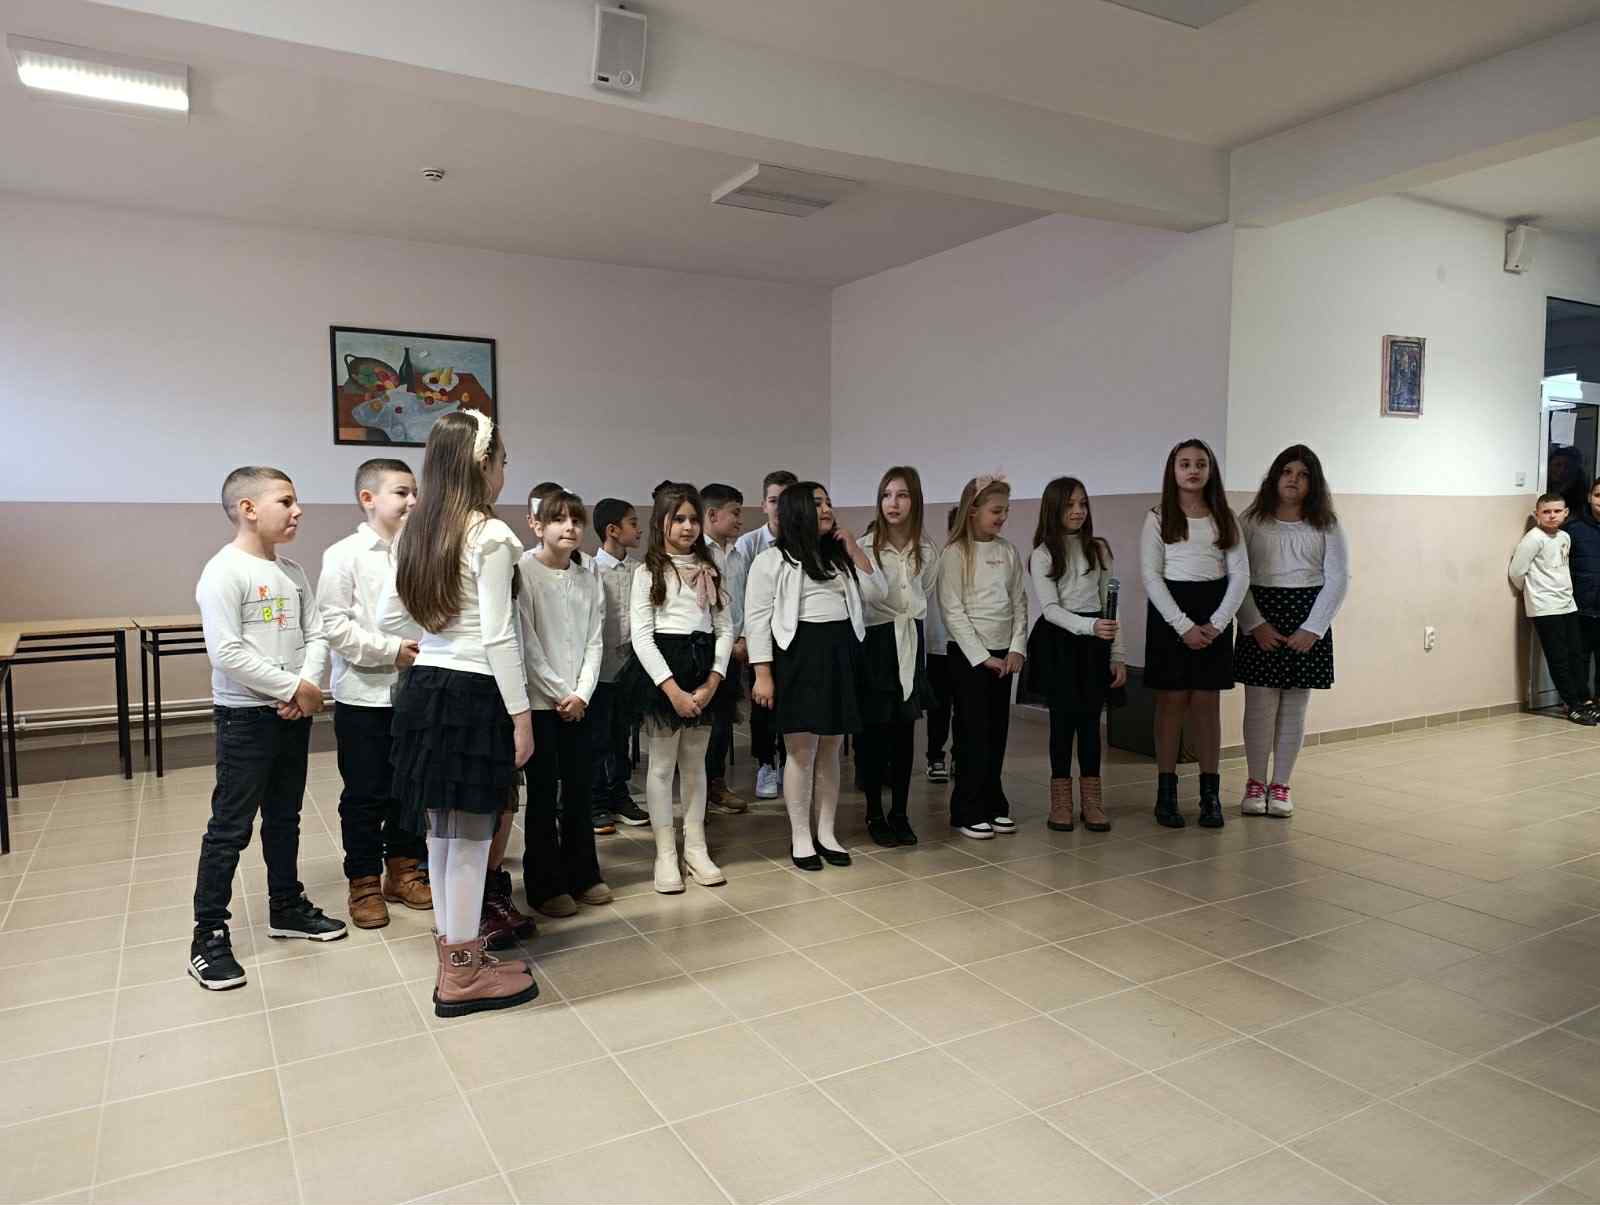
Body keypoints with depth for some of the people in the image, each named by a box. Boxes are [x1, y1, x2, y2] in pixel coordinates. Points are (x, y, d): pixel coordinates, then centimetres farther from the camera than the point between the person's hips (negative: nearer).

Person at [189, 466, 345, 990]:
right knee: (230, 827, -1)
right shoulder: (224, 571, -14)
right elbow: (227, 652, -22)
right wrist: (294, 687, -18)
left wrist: (311, 685, -11)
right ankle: (209, 936, 10)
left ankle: (286, 907, 32)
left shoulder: (292, 572, 9)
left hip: (294, 713, 7)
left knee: (285, 817, 18)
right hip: (245, 716, -7)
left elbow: (315, 634, 7)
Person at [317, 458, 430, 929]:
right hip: (363, 694, -4)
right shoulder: (345, 555, -8)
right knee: (365, 794, 6)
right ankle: (364, 883, 22)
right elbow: (333, 624, -13)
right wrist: (391, 650, -18)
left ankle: (403, 871, 30)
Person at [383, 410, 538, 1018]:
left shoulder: (416, 533, 9)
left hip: (422, 687, 8)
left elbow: (390, 618, 15)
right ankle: (463, 976, 14)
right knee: (470, 836, 2)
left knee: (441, 830, 16)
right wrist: (521, 714, -12)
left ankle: (457, 952, 31)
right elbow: (498, 637, -17)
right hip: (471, 694, -8)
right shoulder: (490, 535, -14)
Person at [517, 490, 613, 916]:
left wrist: (581, 693, -6)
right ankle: (545, 886, 13)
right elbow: (526, 640, -12)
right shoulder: (524, 571, -8)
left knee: (579, 789, 11)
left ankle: (582, 875, 24)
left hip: (577, 701, 5)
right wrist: (559, 693, -12)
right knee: (544, 794, 2)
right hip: (539, 700, -5)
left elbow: (593, 642, 7)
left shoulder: (588, 580, 8)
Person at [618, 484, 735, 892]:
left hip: (704, 669, 4)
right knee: (662, 763, 3)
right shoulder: (648, 572, -3)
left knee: (695, 762, 12)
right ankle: (666, 854, 13)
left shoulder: (709, 570, 10)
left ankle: (695, 848, 21)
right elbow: (641, 636, -10)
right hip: (661, 669, -4)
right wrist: (673, 690, -17)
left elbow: (725, 628, 6)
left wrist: (713, 681, -7)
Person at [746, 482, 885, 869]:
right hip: (799, 657, -5)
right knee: (801, 752, 0)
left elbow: (876, 593, 10)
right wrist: (763, 675, -13)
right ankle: (799, 838, 12)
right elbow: (756, 619, -7)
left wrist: (854, 549, 3)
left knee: (830, 751, 11)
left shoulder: (839, 557, 16)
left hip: (842, 655, 5)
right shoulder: (771, 560, -2)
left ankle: (827, 834, 21)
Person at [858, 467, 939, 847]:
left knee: (905, 730, 9)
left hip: (911, 643, 4)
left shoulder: (927, 550, 3)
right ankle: (875, 814, 16)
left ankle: (900, 813, 20)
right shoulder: (865, 545, -12)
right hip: (875, 641, -4)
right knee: (874, 729, 2)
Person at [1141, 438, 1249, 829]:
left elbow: (1240, 574, 3)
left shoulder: (1224, 518, 8)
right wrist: (1183, 625, -14)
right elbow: (1151, 576, -7)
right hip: (1170, 611, -2)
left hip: (1214, 613, 2)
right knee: (1172, 699, 1)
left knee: (1207, 701, 4)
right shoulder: (1159, 518, 0)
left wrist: (1216, 623, -10)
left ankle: (1210, 793, 11)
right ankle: (1166, 792, 8)